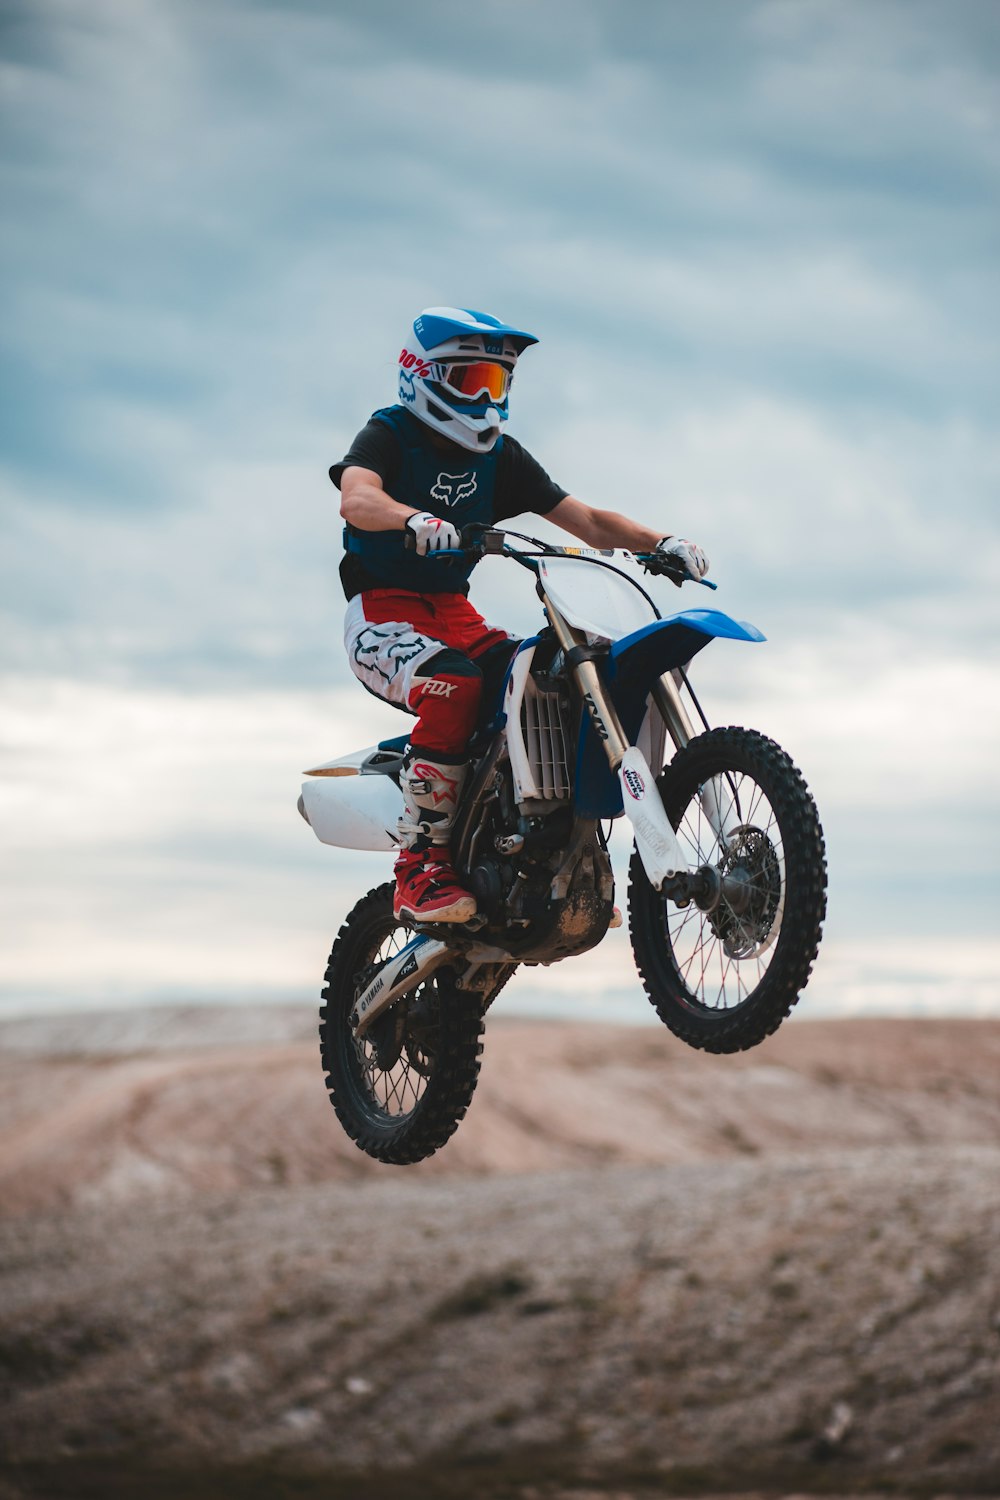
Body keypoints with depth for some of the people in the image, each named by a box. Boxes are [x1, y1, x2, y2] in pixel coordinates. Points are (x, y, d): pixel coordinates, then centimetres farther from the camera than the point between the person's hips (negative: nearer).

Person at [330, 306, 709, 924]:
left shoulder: (499, 455, 11)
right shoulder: (389, 435, -7)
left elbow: (587, 521, 5)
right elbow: (357, 498, -29)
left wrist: (661, 542, -13)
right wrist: (416, 520, -51)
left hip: (456, 614, 6)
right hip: (382, 612, -6)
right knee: (454, 683, -36)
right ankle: (420, 869, -33)